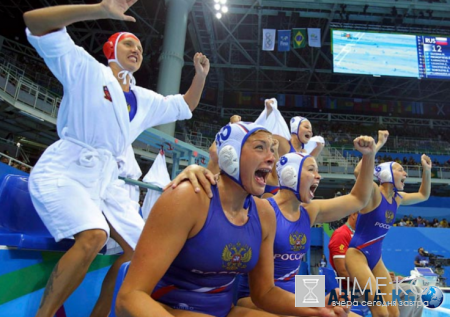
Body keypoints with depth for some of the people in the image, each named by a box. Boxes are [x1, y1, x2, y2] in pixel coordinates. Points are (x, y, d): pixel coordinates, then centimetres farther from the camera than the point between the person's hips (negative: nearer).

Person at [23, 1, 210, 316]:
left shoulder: (145, 99, 17)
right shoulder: (86, 69, -1)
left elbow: (184, 106, 28)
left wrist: (200, 75, 11)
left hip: (106, 179, 7)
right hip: (64, 171, -7)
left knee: (140, 247, 2)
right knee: (94, 236, -31)